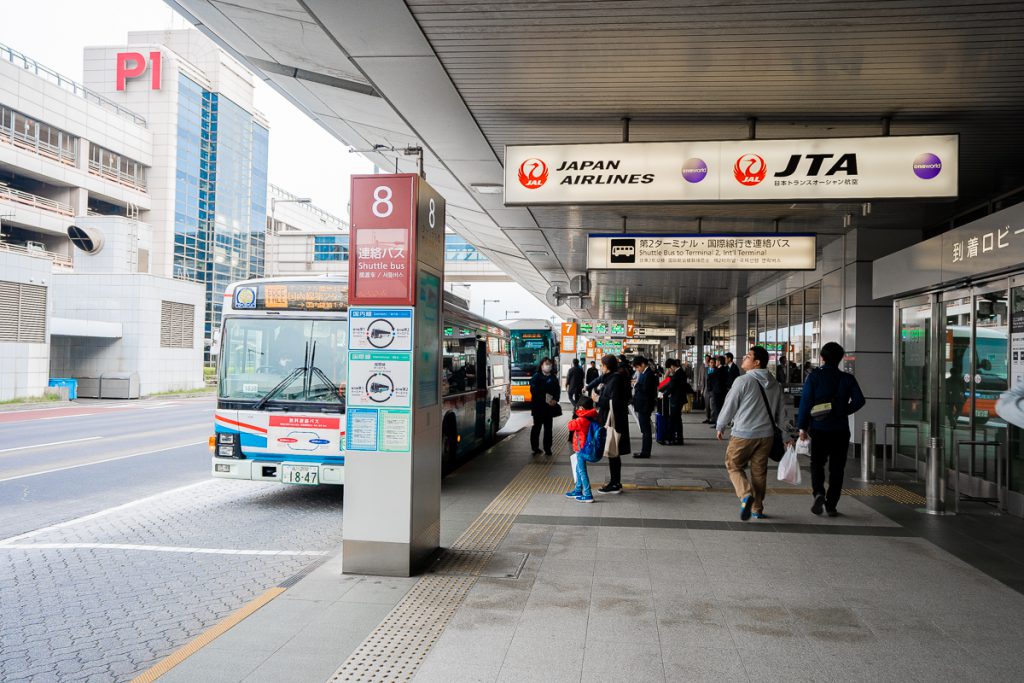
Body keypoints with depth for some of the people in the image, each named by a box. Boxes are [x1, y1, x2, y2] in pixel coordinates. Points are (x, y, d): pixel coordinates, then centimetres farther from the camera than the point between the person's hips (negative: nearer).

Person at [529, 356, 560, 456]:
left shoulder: (553, 378, 12)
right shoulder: (536, 376, -4)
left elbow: (558, 391, 8)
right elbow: (534, 390, -14)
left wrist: (555, 400, -11)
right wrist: (545, 399, -21)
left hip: (550, 407, 5)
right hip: (538, 406, -4)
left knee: (548, 428, 7)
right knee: (537, 427, 2)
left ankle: (547, 448, 12)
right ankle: (535, 448, 9)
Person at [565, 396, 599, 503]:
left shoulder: (582, 420, -23)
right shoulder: (593, 418, 3)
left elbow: (571, 426, -14)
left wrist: (573, 420, 3)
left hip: (581, 449, -9)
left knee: (582, 471, -3)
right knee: (579, 469, 21)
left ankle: (588, 495, -2)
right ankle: (578, 491, 33)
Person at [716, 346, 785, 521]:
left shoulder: (743, 381, -14)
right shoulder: (775, 384, 7)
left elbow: (729, 406, -8)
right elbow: (780, 413, 13)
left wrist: (720, 427, 6)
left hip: (743, 434, -5)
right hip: (766, 434, 6)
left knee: (734, 466, 9)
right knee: (759, 471, 14)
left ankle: (746, 494, -14)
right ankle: (757, 509, 19)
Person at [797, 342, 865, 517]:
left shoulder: (814, 377, -4)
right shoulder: (848, 378, 2)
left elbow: (805, 402, -7)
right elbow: (859, 400, -8)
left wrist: (802, 426, -1)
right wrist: (844, 411, 9)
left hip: (819, 429, -1)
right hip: (841, 430, 1)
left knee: (817, 463, 13)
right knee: (836, 468, 9)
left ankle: (818, 492, -12)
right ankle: (831, 505, 8)